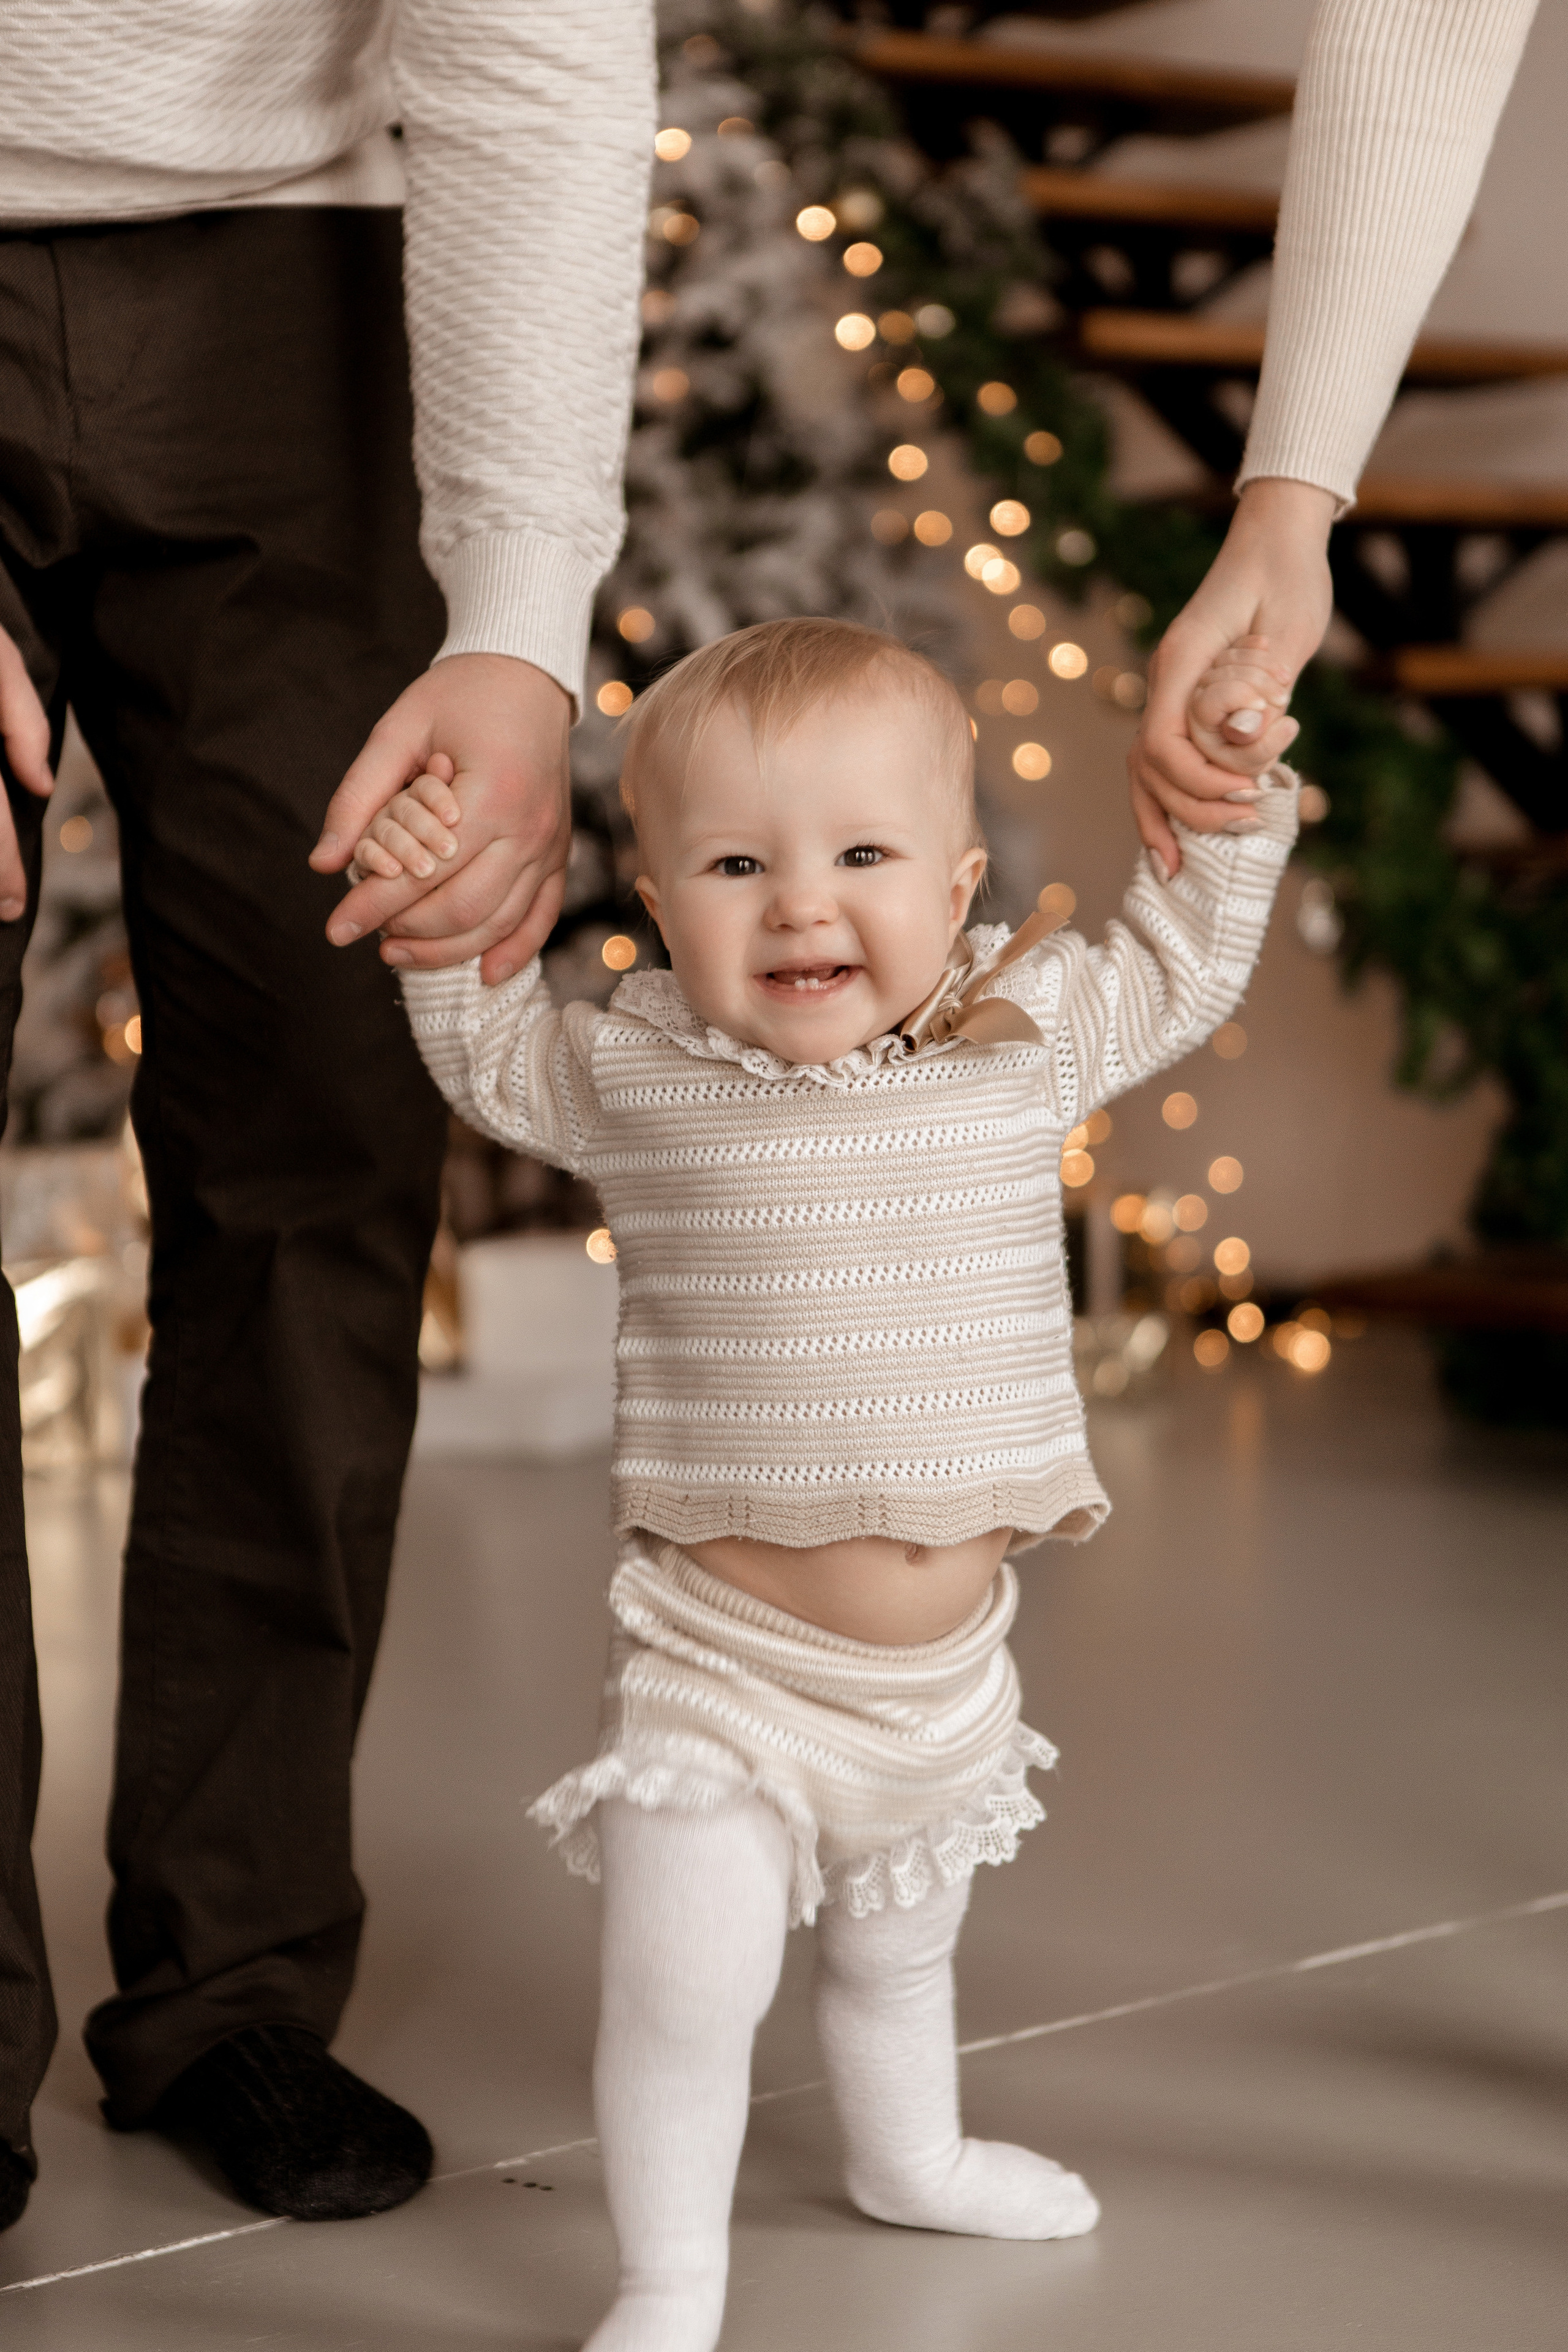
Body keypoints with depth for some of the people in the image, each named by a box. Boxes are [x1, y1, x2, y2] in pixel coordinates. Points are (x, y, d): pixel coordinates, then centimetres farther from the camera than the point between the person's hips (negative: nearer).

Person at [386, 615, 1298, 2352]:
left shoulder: (1027, 1035, -5)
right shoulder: (636, 1071, -10)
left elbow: (1180, 968, 16)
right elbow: (492, 1064, 11)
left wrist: (1230, 805, 4)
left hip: (945, 1656, 4)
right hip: (723, 1653, -4)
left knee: (898, 1949, 27)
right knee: (682, 1984, -10)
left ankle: (908, 2155, 54)